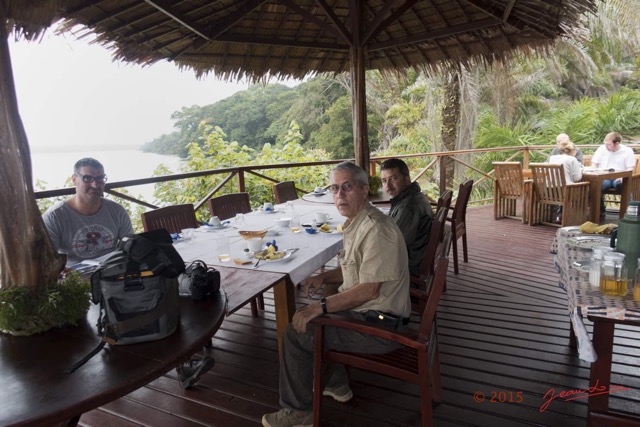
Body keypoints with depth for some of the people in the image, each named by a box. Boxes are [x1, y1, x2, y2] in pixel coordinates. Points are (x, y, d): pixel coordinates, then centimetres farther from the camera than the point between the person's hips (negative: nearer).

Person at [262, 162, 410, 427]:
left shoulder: (376, 229, -24)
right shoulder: (356, 223, 7)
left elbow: (369, 289, -28)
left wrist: (320, 307, -23)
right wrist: (324, 278, 4)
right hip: (368, 310, 10)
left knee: (295, 334, -7)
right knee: (310, 318, 23)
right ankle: (336, 385, 33)